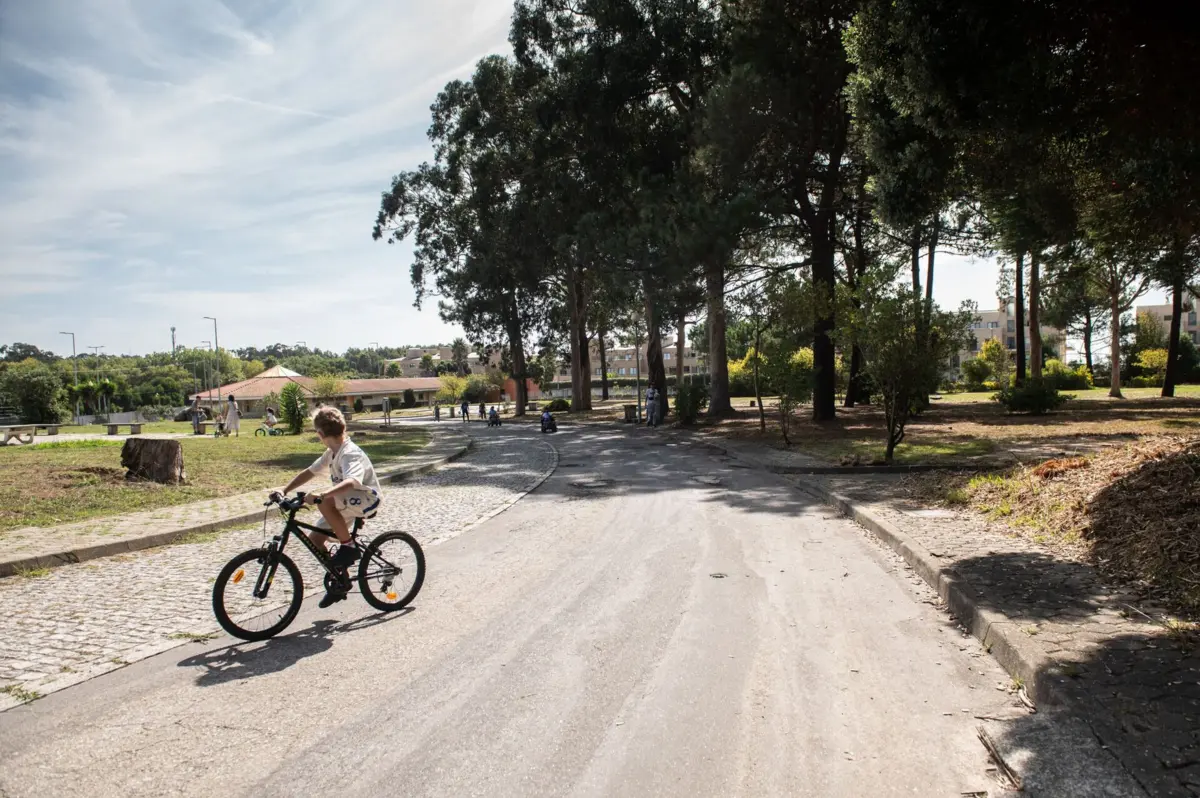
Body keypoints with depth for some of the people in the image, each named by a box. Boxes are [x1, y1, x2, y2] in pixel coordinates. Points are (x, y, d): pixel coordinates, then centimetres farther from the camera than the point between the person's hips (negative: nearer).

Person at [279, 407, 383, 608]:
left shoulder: (350, 453, -24)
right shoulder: (332, 453, 6)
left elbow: (351, 482, -42)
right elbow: (309, 472, 10)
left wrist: (321, 495, -53)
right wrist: (283, 492, -1)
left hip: (367, 498, -10)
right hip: (346, 502, 10)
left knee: (325, 502, -35)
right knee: (314, 539, 2)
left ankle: (348, 547, -18)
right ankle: (338, 582, 18)